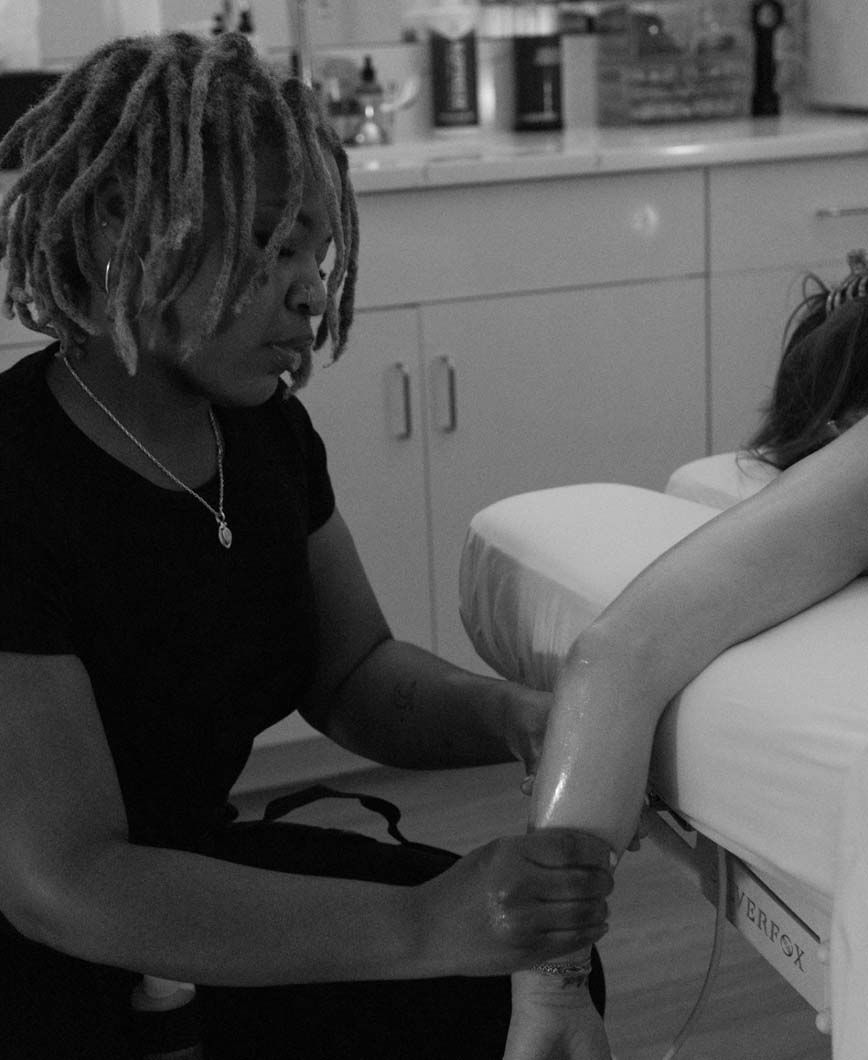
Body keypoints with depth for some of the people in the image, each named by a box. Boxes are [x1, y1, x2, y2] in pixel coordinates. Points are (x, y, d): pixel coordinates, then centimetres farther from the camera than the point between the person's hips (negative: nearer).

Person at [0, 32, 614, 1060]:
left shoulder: (261, 426, -2)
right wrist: (422, 927, -34)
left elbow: (355, 672, 7)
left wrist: (508, 715, -16)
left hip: (182, 855, 7)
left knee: (480, 960, -14)